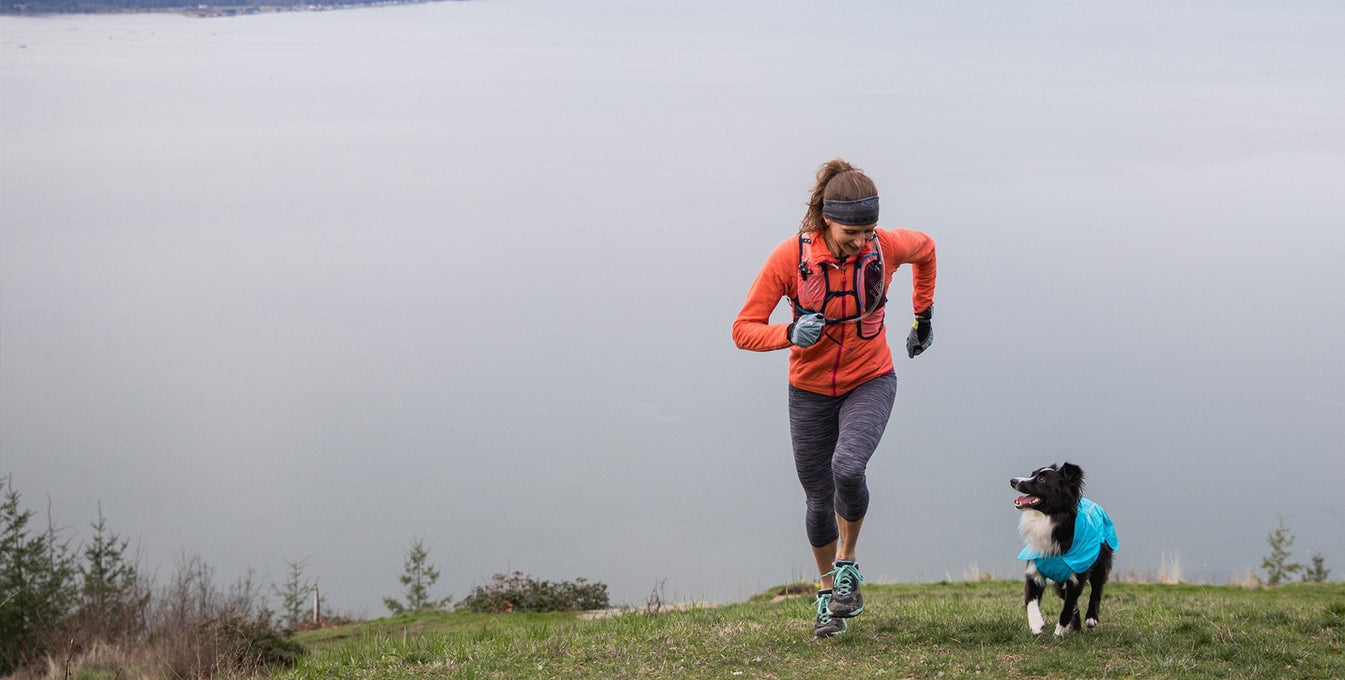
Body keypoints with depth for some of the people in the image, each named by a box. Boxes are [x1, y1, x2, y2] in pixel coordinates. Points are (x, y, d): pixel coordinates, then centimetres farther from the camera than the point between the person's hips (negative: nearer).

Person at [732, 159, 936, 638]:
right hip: (811, 391, 1)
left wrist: (922, 318, 15)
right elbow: (744, 329, -17)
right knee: (819, 499, 8)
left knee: (847, 467, -28)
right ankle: (828, 593, 33)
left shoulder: (886, 246, -17)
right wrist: (790, 334, -36)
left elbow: (925, 248, 9)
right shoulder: (791, 256, -21)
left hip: (870, 382, -1)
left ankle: (847, 563, -1)